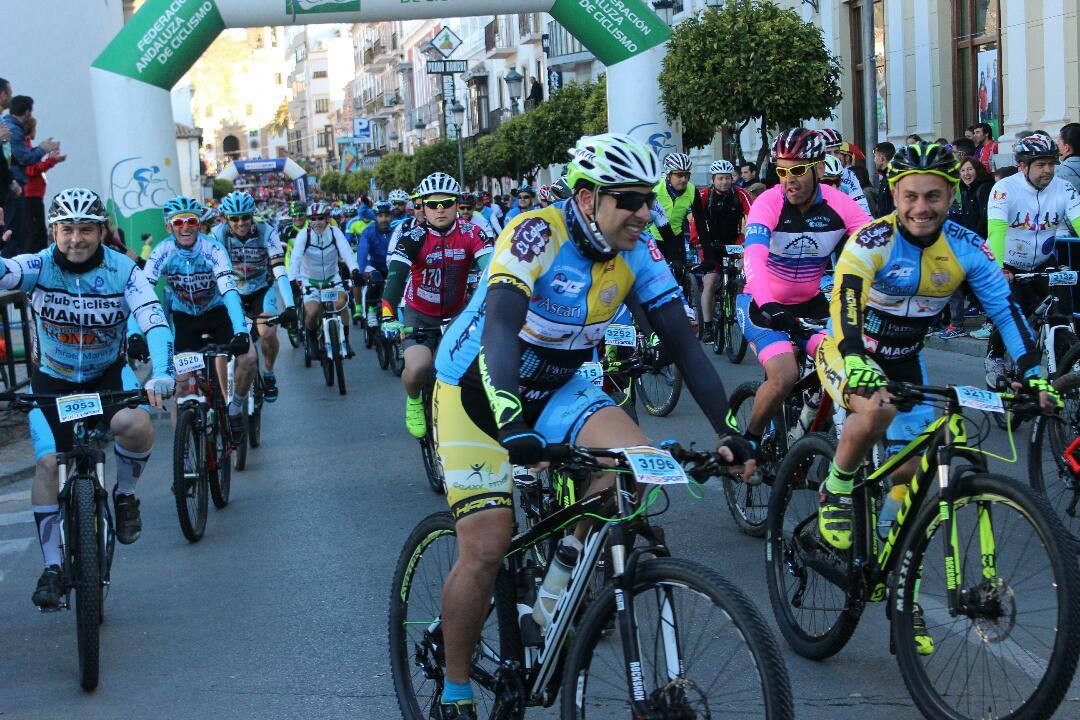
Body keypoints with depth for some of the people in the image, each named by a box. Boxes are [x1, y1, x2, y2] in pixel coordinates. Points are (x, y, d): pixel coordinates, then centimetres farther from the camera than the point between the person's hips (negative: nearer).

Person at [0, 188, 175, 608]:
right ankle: (52, 567, -2)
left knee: (136, 427, -30)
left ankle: (125, 495, 1)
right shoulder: (38, 266, -16)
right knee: (47, 463, -13)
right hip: (52, 379, 1)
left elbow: (154, 321, -27)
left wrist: (162, 374, -44)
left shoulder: (123, 271, -16)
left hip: (108, 374, -1)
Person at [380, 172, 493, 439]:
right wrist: (389, 318, -41)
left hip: (457, 314, 2)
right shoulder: (414, 237, -16)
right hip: (420, 315, -2)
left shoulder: (471, 233, -13)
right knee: (417, 369, -24)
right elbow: (395, 275, -27)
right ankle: (414, 401, 11)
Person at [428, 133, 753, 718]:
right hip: (479, 389, -5)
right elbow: (501, 326, -39)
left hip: (554, 388, 5)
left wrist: (727, 430, -16)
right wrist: (512, 424, -53)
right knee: (486, 548, -12)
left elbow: (683, 342, -7)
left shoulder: (637, 253, -9)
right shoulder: (537, 235, -26)